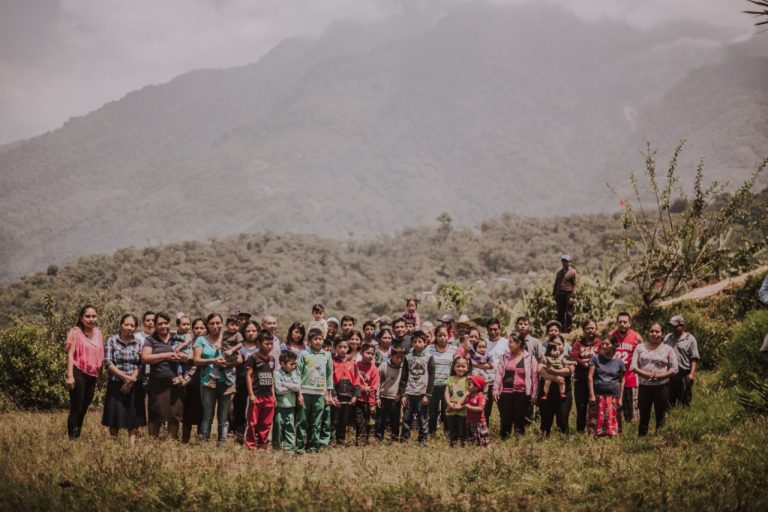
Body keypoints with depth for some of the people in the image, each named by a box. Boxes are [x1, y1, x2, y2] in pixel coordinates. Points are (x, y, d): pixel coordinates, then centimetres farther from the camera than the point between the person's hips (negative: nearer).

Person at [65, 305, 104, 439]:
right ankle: (72, 438, -3)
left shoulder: (98, 333, 12)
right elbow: (70, 354, -12)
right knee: (76, 409, -6)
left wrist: (98, 375, 14)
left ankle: (78, 436, 19)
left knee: (84, 409, 12)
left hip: (92, 375, 6)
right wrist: (70, 376, -20)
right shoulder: (76, 332, -5)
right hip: (79, 374, -6)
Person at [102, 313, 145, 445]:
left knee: (133, 415, 1)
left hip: (134, 385, 2)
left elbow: (141, 365, 3)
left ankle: (132, 444, 3)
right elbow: (108, 362, -8)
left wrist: (132, 378, -14)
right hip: (116, 385, -2)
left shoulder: (138, 343, 7)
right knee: (115, 416, 0)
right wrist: (125, 377, -14)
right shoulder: (112, 341, -1)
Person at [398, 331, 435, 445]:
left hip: (422, 394, -2)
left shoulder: (429, 358, 3)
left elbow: (431, 378, -1)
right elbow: (404, 377, 9)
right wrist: (403, 394, 2)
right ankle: (404, 441, 7)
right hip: (409, 394, 2)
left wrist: (427, 395, -8)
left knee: (423, 420, 0)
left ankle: (422, 442, 5)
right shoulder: (408, 358, 9)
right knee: (406, 419, 2)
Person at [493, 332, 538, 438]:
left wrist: (534, 395, 0)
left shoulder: (530, 358, 2)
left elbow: (534, 377, 3)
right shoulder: (505, 357, 8)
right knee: (505, 420, 3)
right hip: (505, 393, 2)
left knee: (519, 421, 4)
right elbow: (499, 373, 6)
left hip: (522, 394, -2)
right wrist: (496, 389, -4)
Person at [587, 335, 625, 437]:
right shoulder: (596, 359, 4)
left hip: (613, 396, 0)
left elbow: (622, 381, 11)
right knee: (597, 420, -2)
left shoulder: (619, 362, 7)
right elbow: (590, 377, 1)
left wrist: (621, 397, 5)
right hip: (598, 395, 0)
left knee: (612, 421, -4)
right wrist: (592, 394, -6)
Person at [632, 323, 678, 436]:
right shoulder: (640, 348, 7)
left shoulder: (668, 349, 4)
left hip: (662, 387, -1)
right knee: (644, 417, 6)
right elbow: (633, 367, 0)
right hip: (644, 386, 1)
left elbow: (674, 369, -1)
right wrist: (647, 374, -15)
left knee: (660, 417, 4)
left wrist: (659, 375, -15)